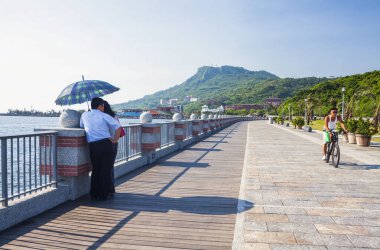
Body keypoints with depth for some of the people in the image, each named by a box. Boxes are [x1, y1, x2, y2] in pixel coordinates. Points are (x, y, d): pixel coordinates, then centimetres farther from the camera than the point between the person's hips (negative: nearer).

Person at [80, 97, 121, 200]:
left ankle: (93, 195, 20)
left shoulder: (84, 115, 13)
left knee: (95, 170, 18)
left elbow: (81, 127, 24)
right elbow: (118, 127, -5)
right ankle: (103, 195, 9)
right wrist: (115, 140, 2)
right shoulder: (104, 116, 3)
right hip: (106, 144, -3)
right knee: (106, 171, 6)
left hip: (92, 146, 3)